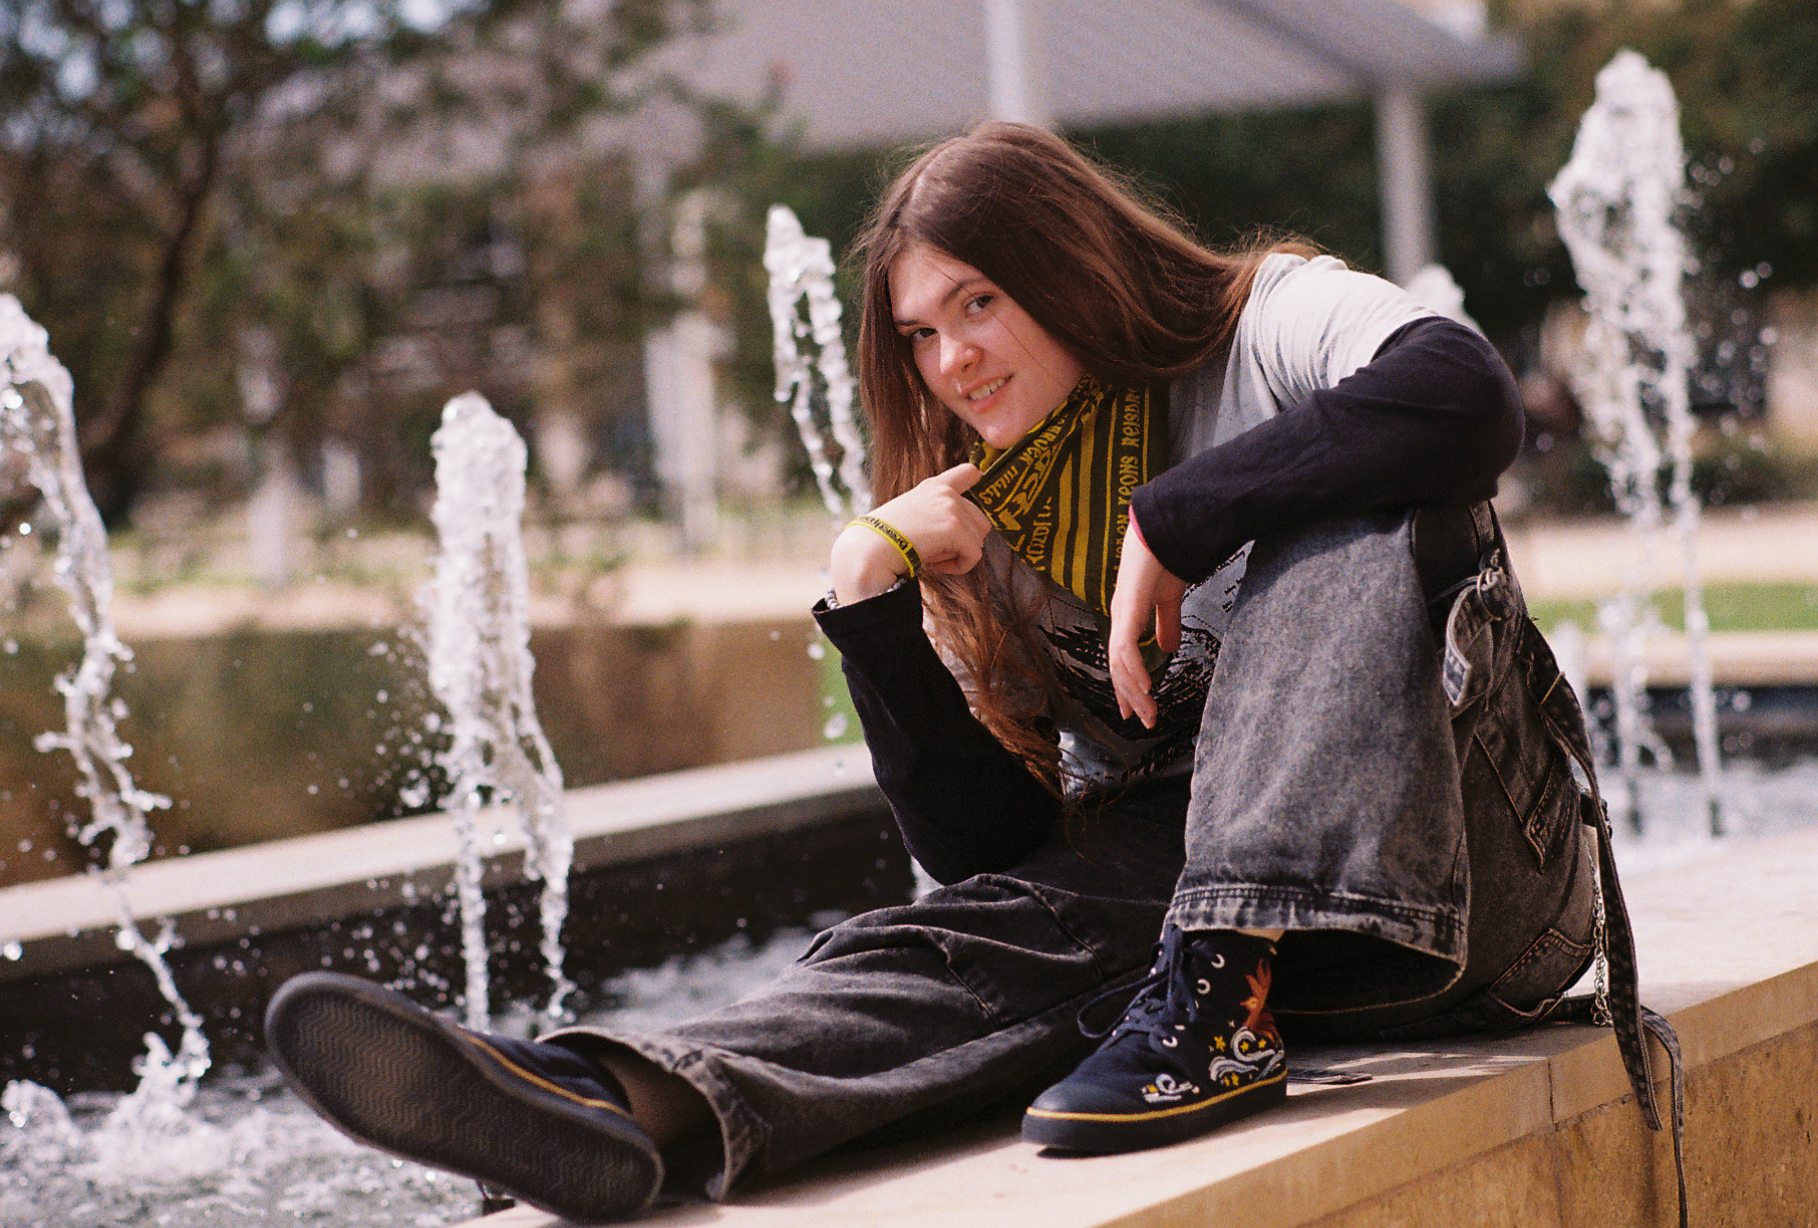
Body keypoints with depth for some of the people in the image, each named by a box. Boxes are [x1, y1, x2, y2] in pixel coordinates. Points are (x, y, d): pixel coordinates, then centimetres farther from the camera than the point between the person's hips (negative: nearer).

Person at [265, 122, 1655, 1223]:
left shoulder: (1275, 324, 0)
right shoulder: (1000, 529, 14)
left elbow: (1465, 398, -26)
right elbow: (992, 848, 4)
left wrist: (1175, 520, -19)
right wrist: (878, 602, -6)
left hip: (1473, 880, -4)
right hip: (1194, 886, 4)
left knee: (1361, 521, -25)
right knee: (983, 933, -25)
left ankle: (1220, 995, -35)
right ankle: (642, 1105, -51)